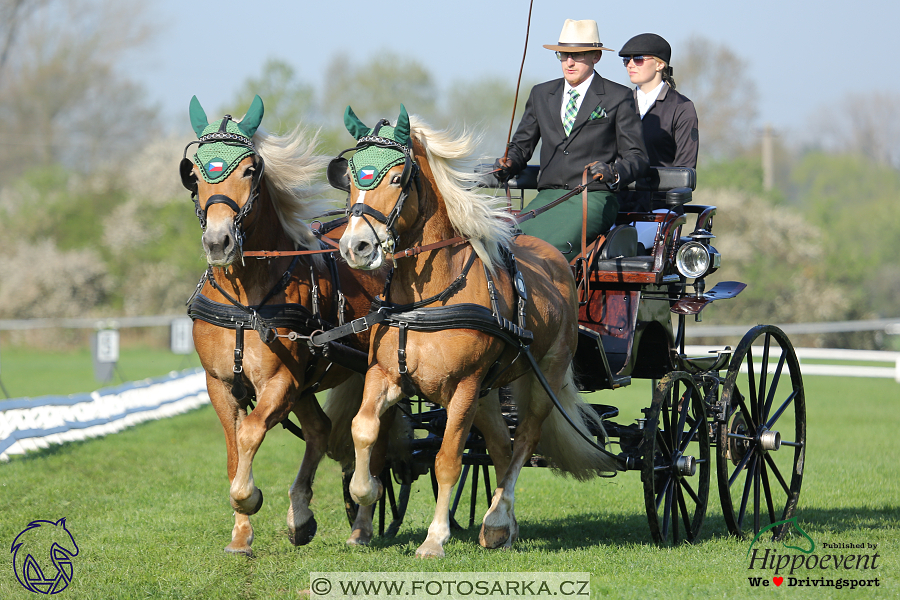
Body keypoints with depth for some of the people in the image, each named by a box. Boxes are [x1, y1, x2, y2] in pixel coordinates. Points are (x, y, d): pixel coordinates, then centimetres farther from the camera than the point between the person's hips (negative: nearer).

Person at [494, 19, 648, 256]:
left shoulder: (619, 98, 6)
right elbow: (521, 145, 22)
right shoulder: (541, 94, 19)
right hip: (548, 197, 4)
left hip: (594, 198, -4)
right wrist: (508, 164, -2)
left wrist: (613, 172, -19)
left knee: (554, 247, -33)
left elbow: (636, 158, 3)